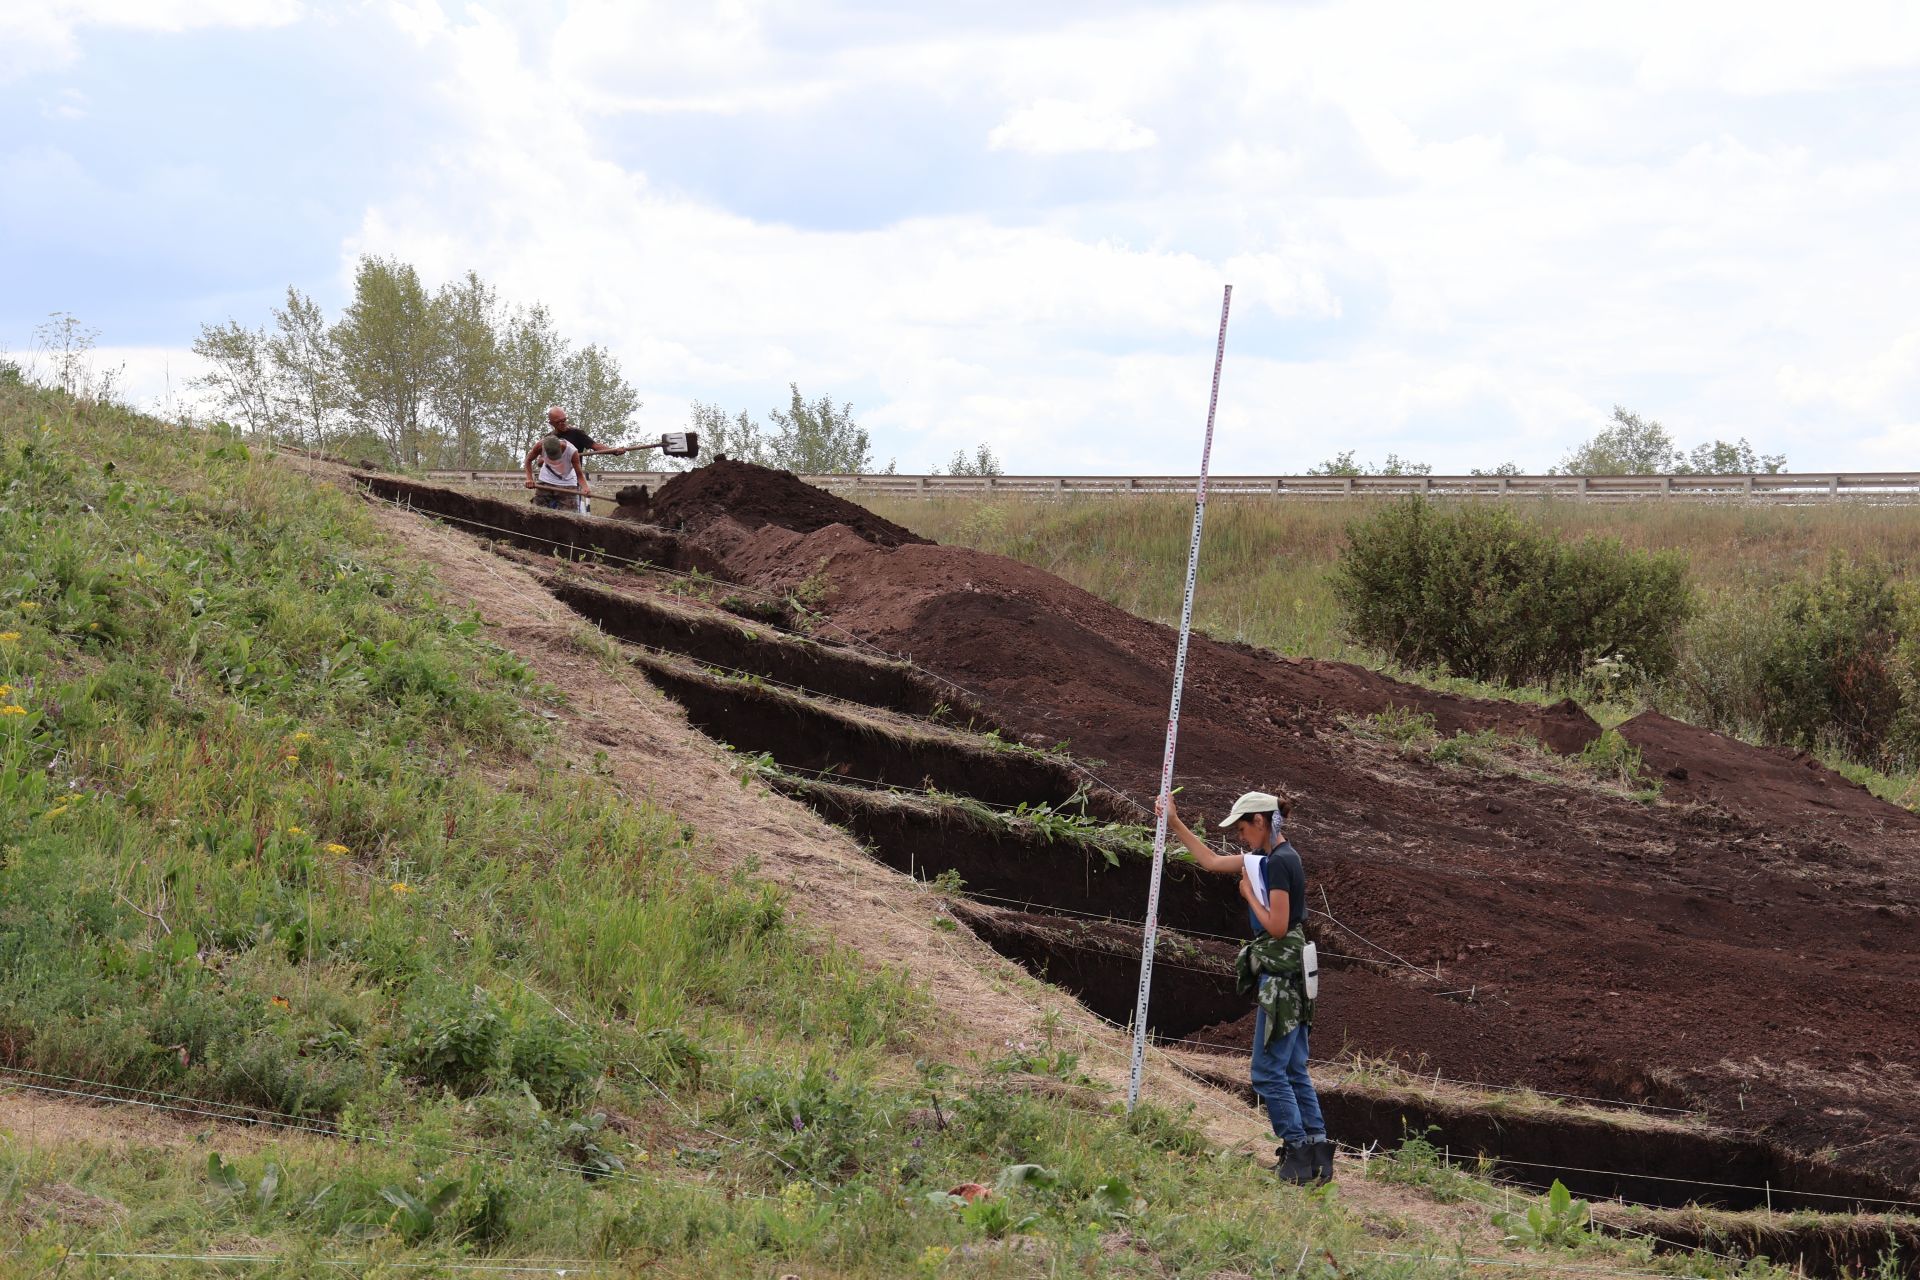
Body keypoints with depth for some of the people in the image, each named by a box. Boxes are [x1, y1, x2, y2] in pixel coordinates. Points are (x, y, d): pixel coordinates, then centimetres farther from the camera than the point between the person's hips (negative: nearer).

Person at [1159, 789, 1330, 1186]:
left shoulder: (1279, 862, -16)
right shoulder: (1268, 857, 14)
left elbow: (1277, 927, -21)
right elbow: (1211, 861, 25)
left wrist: (1249, 894, -8)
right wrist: (1174, 823, 26)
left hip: (1281, 977, -10)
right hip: (1289, 976, 10)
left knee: (1269, 1073, -5)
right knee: (1294, 1071, 11)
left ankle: (1298, 1155, -3)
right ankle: (1317, 1151, 12)